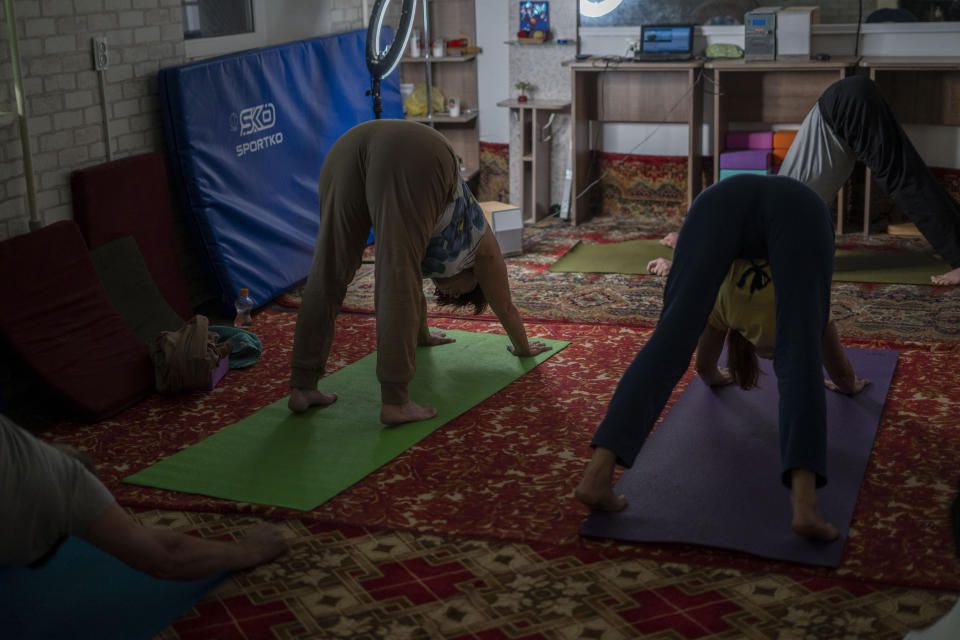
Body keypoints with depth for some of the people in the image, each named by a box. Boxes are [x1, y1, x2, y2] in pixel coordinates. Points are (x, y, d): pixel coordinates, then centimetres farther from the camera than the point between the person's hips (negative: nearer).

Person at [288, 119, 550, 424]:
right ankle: (395, 402, -13)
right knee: (397, 281, -8)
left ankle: (302, 387, 2)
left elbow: (414, 290, 57)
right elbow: (505, 307, 41)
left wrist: (424, 336, 73)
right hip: (414, 156, -5)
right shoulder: (480, 245, 29)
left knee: (327, 273, 3)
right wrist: (523, 347, 57)